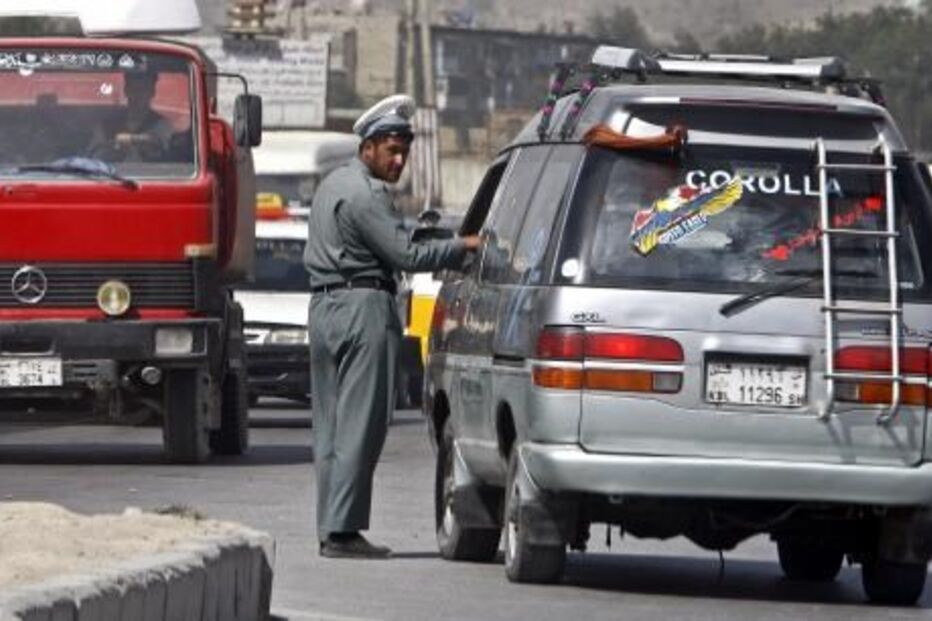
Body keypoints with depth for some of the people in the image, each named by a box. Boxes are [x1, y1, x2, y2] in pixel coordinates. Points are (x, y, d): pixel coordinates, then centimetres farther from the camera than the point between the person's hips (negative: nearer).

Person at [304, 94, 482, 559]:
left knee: (331, 425, 9)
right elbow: (407, 255, -18)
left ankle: (331, 528, 10)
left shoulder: (333, 185, 19)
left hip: (324, 306, 10)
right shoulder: (365, 194, -13)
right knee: (360, 424, -10)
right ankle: (342, 530, -14)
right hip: (363, 307, -10)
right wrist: (465, 246, -11)